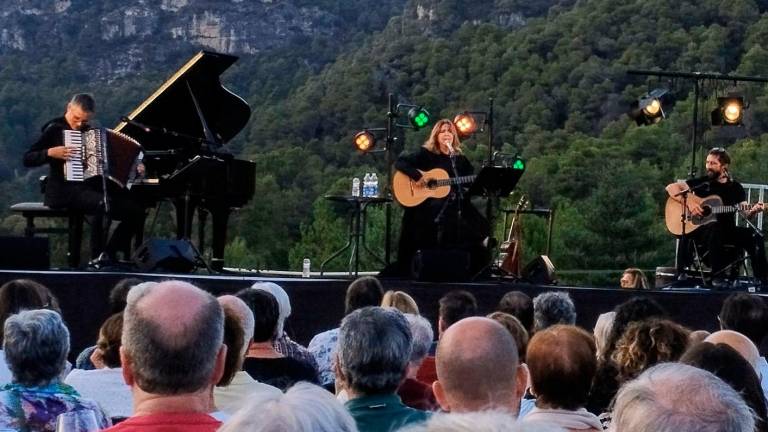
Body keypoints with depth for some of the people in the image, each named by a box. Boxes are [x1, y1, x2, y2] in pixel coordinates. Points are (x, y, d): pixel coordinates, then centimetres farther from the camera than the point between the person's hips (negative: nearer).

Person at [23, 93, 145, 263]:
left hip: (90, 188, 7)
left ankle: (110, 254, 2)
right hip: (65, 189, -7)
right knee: (103, 203, -36)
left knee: (136, 211, -6)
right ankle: (96, 258, -26)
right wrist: (50, 153, -21)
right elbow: (27, 159, -5)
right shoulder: (55, 129, -1)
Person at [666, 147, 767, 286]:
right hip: (701, 230, -3)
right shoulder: (702, 182, 5)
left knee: (754, 236, -24)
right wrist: (689, 203, -16)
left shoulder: (735, 187, 12)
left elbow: (746, 212, 4)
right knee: (716, 228, -38)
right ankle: (718, 274, -34)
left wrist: (754, 210, -21)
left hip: (728, 231, 3)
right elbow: (671, 188, -2)